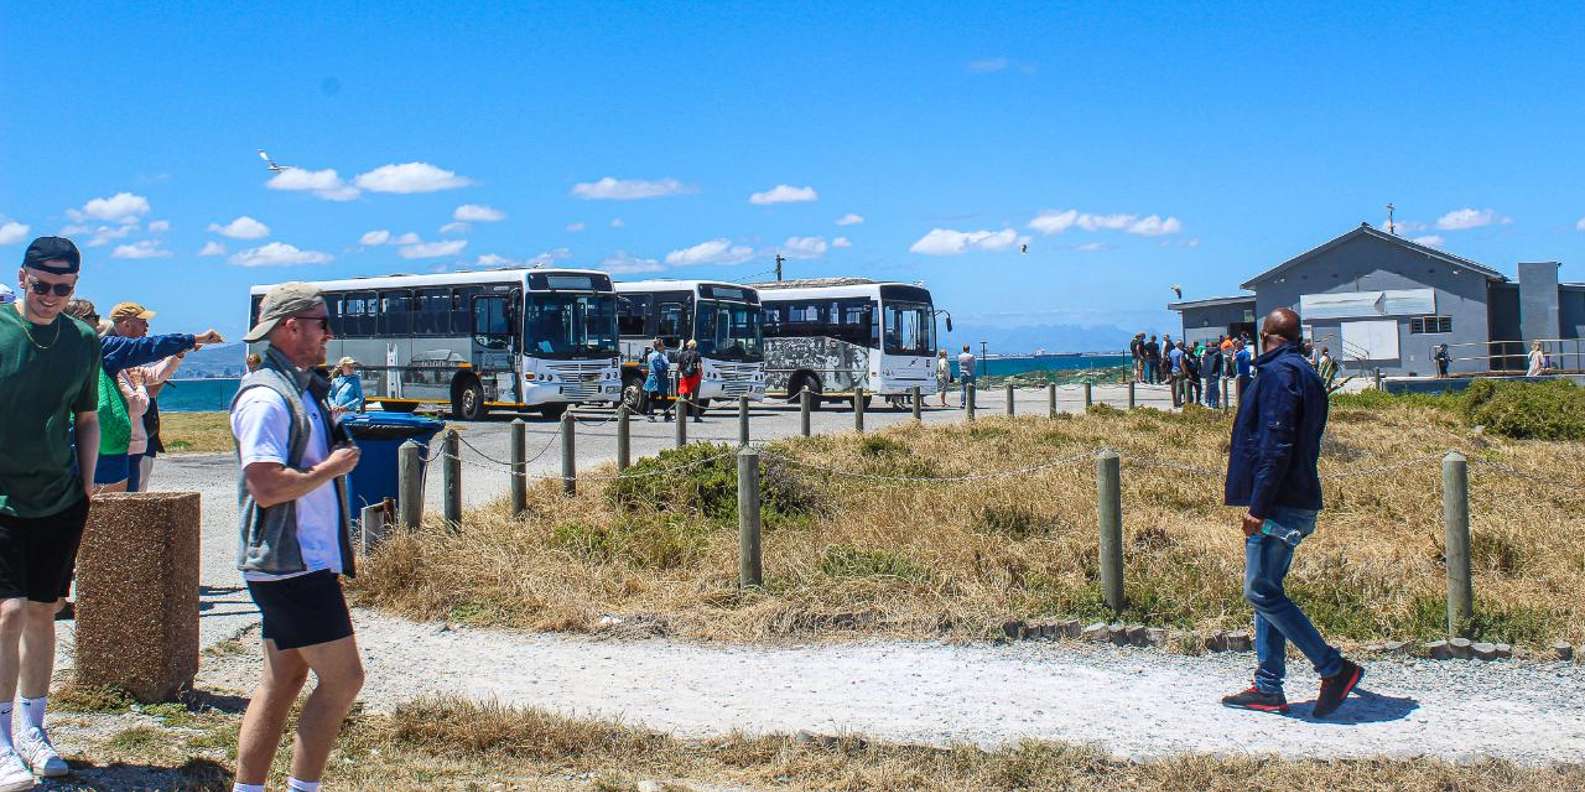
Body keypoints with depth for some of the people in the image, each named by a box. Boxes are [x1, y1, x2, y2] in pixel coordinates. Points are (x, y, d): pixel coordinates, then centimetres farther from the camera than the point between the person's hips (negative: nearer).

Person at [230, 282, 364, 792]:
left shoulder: (302, 390, 16)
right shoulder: (266, 396, -16)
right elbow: (267, 486, -25)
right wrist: (332, 467, -14)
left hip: (300, 563, 10)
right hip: (293, 566, -10)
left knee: (283, 681, 13)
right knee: (342, 679, -6)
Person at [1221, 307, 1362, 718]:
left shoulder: (1278, 373, -13)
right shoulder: (1306, 374, 18)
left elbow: (1276, 445, -22)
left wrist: (1258, 506, -22)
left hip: (1277, 505, -10)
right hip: (1300, 504, 10)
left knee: (1262, 592, -7)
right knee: (1266, 592, 12)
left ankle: (1335, 669, -4)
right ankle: (1268, 688, 15)